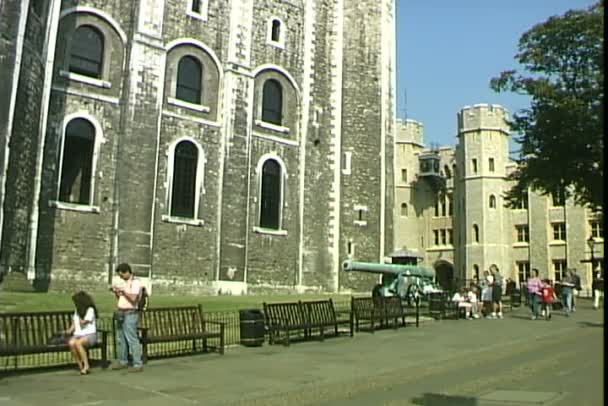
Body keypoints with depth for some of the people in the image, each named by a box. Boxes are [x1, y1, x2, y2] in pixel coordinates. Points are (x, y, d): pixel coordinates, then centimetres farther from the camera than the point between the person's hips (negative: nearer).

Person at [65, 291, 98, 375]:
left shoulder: (90, 310, -2)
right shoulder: (77, 311, 19)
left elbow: (82, 322, -8)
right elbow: (73, 325, 19)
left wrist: (79, 314, 5)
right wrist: (69, 330, -1)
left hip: (90, 335, -5)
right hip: (78, 335, 5)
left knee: (78, 343, -36)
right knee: (71, 343, -30)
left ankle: (86, 365, -27)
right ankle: (80, 365, -23)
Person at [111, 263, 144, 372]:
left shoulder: (135, 282, -12)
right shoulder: (126, 283, 17)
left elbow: (133, 299, -22)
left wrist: (123, 291, -17)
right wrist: (116, 292, 5)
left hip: (130, 314, -10)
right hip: (121, 314, 10)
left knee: (132, 339, -9)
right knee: (121, 339, 16)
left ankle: (138, 364, -6)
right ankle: (122, 361, 29)